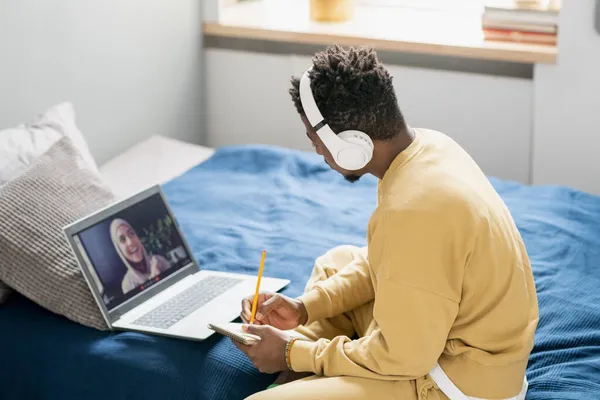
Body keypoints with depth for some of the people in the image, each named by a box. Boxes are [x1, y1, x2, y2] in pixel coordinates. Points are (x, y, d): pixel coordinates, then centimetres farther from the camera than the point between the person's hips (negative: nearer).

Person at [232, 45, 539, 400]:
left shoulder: (414, 210, -33)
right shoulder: (426, 145, -4)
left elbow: (402, 355, -23)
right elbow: (386, 262, 12)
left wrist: (294, 354, -12)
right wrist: (305, 306, 2)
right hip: (448, 329, 10)